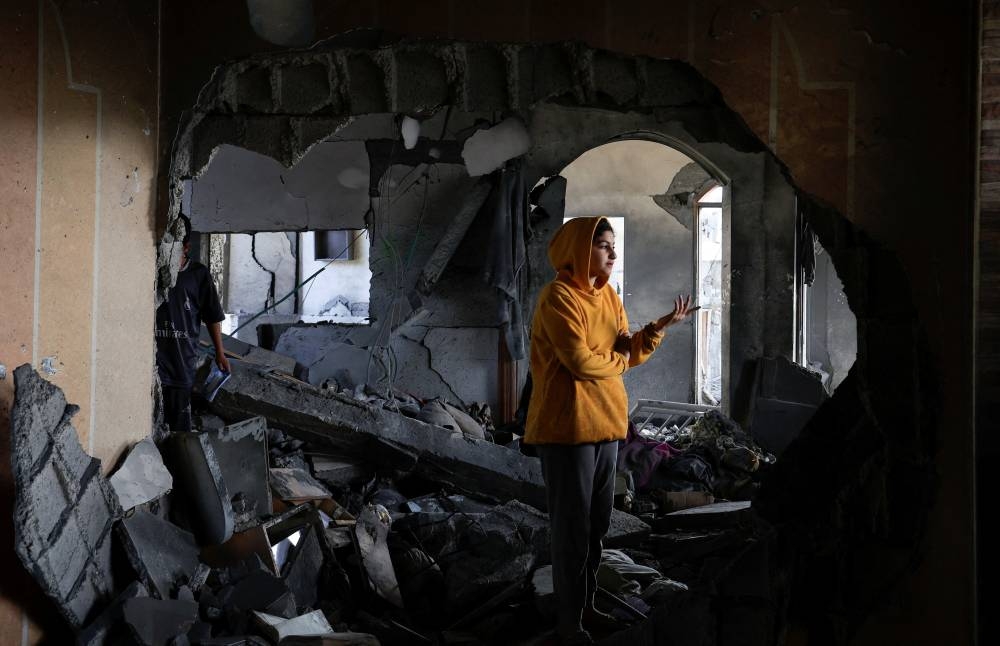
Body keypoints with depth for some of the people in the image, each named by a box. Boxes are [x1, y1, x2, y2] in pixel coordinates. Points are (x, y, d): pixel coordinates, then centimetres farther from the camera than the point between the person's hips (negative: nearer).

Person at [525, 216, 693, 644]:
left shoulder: (608, 296, 12)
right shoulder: (559, 296, -14)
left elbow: (629, 352, 9)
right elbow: (580, 361, -21)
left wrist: (662, 325, -7)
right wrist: (619, 360, -3)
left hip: (604, 422, 8)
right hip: (567, 425, -8)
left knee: (597, 523, 17)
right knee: (573, 527, -1)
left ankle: (586, 605, 31)